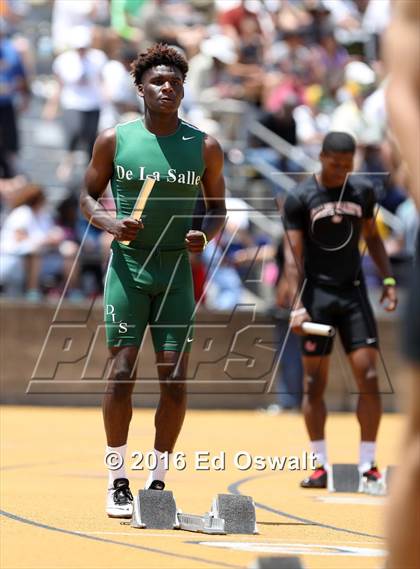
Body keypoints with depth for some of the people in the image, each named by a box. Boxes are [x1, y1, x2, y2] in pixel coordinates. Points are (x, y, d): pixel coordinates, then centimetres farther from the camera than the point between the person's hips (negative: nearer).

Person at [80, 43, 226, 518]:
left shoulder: (205, 148, 2)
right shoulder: (114, 140, 0)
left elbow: (218, 206, 12)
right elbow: (88, 195, 8)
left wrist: (207, 235, -10)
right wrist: (111, 224, -12)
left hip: (177, 272, 1)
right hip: (127, 268, -1)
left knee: (175, 380, -2)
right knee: (121, 372, -6)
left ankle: (157, 480, 10)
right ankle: (117, 483, 4)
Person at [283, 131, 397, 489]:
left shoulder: (363, 191, 4)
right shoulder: (300, 199, -7)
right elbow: (294, 255, -9)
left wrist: (388, 279, 7)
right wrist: (297, 304, -18)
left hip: (353, 291, 3)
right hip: (317, 294, -3)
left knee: (369, 377, -5)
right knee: (315, 383, 0)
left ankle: (368, 466, 1)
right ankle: (321, 466, 8)